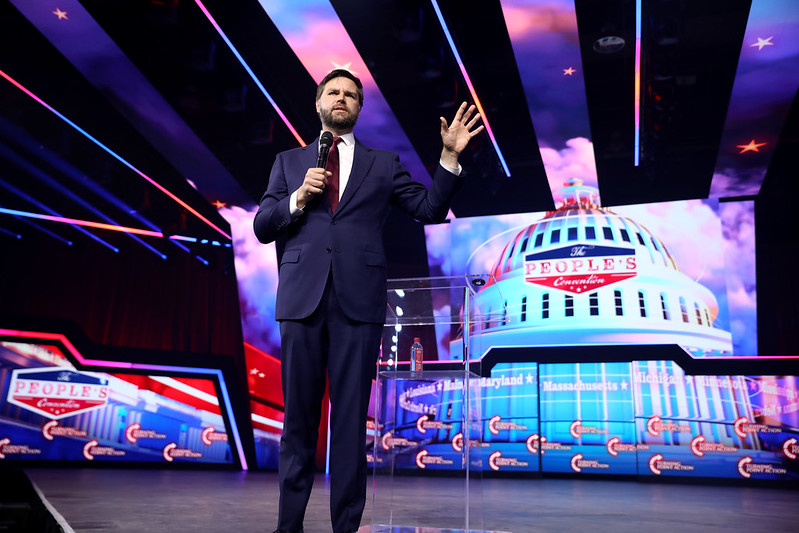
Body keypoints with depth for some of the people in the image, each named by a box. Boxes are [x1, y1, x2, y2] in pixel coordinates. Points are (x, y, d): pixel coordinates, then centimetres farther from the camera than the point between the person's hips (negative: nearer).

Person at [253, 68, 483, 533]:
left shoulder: (383, 164, 16)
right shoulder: (289, 162, 18)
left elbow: (430, 209, 8)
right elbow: (262, 226, 12)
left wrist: (450, 157, -3)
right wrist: (299, 198, -4)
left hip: (358, 301, -1)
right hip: (301, 298, 1)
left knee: (351, 419, 0)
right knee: (299, 416, 5)